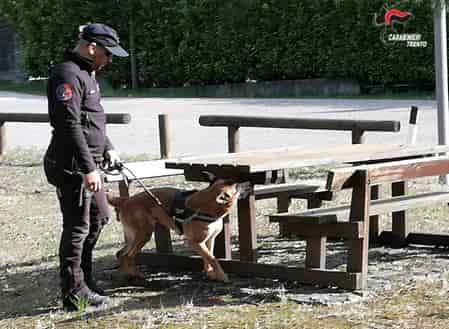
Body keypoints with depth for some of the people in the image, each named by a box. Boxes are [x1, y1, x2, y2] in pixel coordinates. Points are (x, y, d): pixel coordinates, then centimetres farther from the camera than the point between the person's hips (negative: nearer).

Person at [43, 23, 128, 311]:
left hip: (88, 163, 11)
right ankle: (74, 293, 5)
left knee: (99, 217, 19)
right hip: (72, 166, -11)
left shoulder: (86, 74, 16)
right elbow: (69, 125, -25)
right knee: (77, 227, -4)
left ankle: (83, 276, 32)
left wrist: (107, 148, 17)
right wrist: (88, 167, -27)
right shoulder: (67, 75, -18)